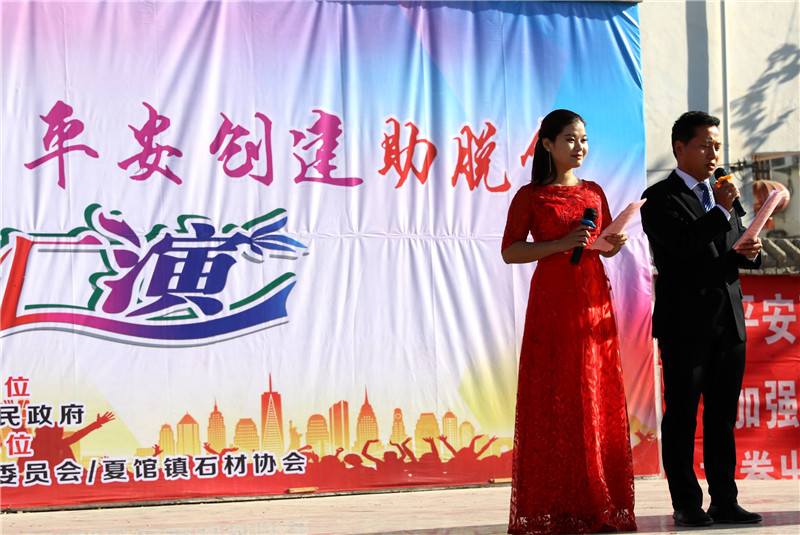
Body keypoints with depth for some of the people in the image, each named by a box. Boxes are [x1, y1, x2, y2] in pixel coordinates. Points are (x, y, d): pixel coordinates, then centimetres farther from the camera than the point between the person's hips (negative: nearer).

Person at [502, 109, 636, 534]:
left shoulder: (594, 193, 15)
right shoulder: (530, 196, 1)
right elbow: (510, 252, -5)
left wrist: (615, 242, -2)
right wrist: (563, 244, -16)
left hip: (593, 299, 5)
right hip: (551, 301, -4)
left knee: (599, 399, 1)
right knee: (552, 400, -5)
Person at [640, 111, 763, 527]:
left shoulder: (722, 193, 18)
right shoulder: (660, 198, -4)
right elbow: (682, 243, -18)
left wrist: (747, 251, -1)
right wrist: (722, 211, -21)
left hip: (729, 321, 7)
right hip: (686, 324, -6)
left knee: (723, 415, 9)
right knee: (682, 415, 0)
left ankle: (724, 501, 14)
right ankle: (686, 505, 5)